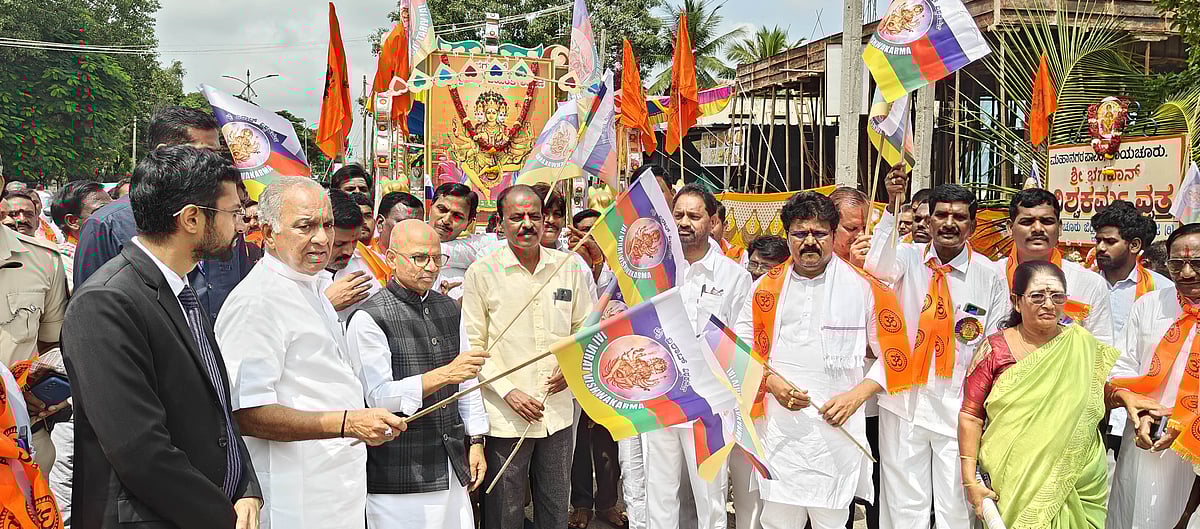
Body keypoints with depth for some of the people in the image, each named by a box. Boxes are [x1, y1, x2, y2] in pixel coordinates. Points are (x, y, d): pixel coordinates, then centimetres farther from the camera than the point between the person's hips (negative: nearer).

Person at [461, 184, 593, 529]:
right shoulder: (481, 273, -6)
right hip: (505, 418, -3)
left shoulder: (569, 267, 4)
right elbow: (473, 346, -5)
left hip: (558, 411, 3)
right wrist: (509, 392, -13)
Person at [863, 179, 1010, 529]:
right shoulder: (908, 257, 0)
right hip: (904, 402, 0)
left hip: (958, 408, 0)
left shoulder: (990, 276, 0)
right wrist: (892, 207, -35)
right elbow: (878, 270, -24)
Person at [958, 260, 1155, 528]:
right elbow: (971, 416, -5)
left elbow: (1101, 391, 18)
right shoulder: (994, 350, -5)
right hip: (1012, 485, -2)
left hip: (1078, 484, 2)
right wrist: (970, 481, -10)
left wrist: (1125, 396, -4)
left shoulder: (1084, 345, 2)